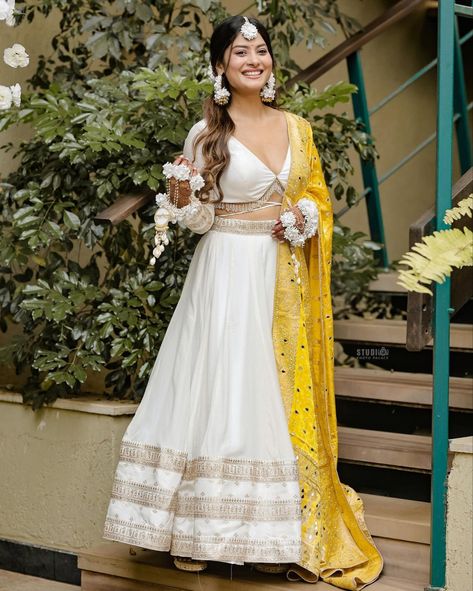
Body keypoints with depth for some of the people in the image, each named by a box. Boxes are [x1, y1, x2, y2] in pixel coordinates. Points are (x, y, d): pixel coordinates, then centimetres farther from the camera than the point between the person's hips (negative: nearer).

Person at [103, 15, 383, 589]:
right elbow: (198, 217, -1)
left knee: (281, 397, 5)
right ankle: (199, 530, 8)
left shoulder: (296, 128, 9)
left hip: (285, 279, 4)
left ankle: (280, 531, 14)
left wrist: (304, 220, -5)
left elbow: (319, 196, 15)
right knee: (222, 393, -3)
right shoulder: (207, 132, -2)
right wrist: (182, 199, -21)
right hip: (229, 276, -3)